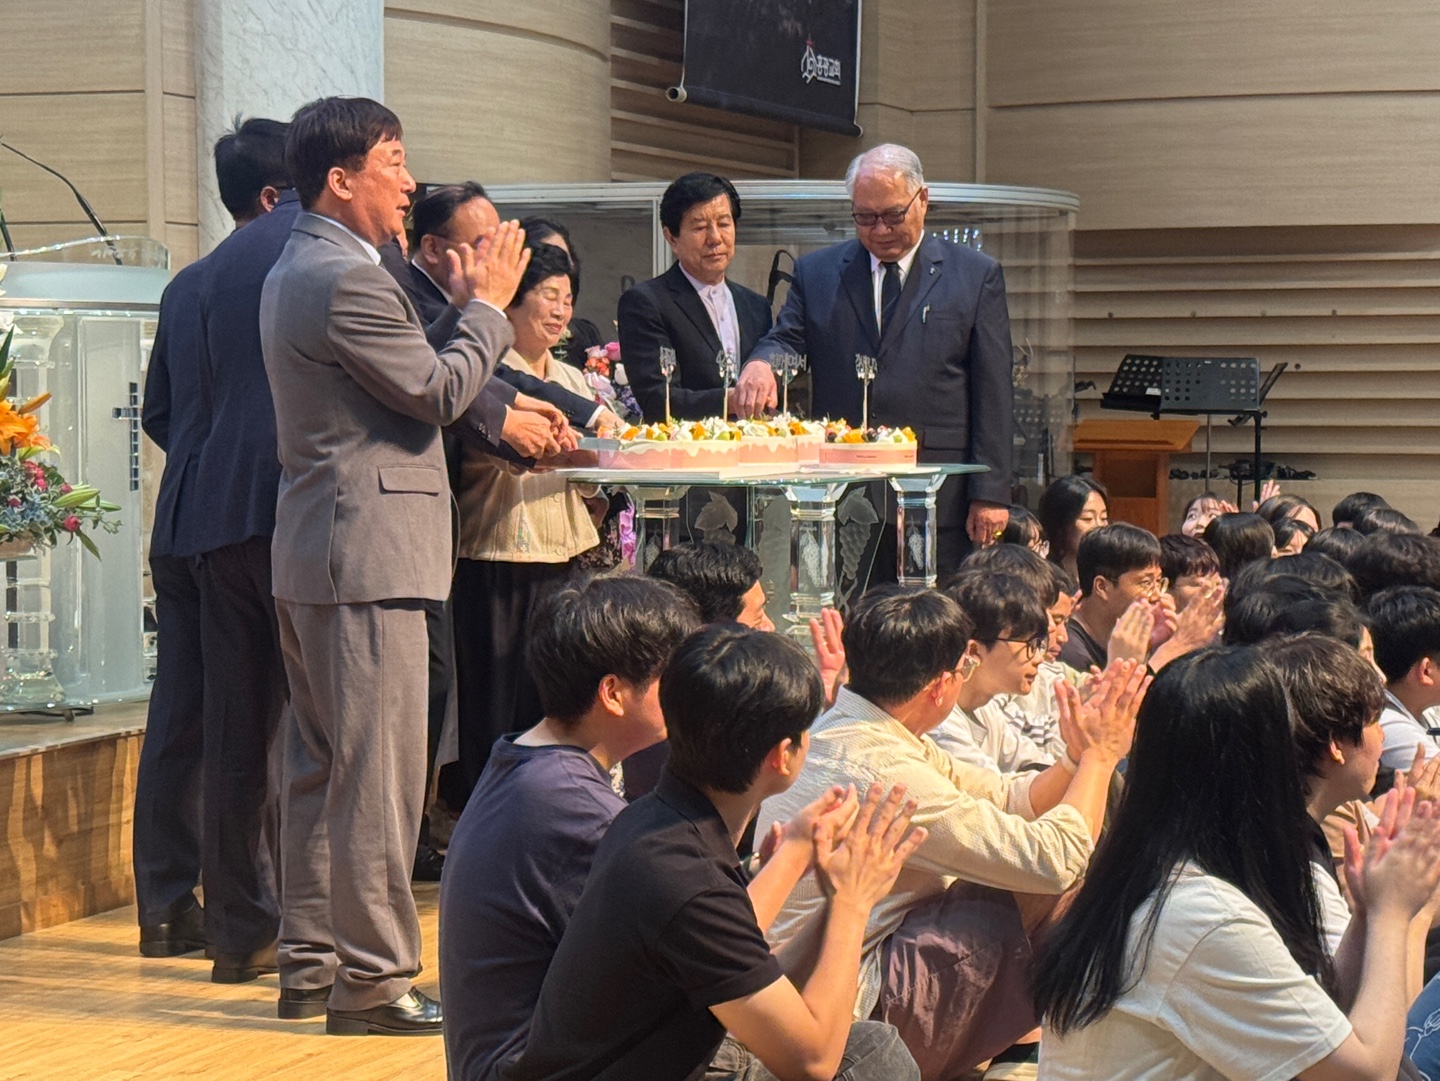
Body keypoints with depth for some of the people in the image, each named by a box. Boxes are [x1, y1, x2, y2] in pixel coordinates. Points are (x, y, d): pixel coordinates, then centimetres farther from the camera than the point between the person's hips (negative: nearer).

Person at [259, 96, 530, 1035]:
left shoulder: (294, 271, 17)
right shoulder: (348, 280, -17)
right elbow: (439, 393, -14)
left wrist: (463, 302, 17)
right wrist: (488, 304, -1)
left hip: (309, 553, 11)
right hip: (367, 552, -11)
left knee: (320, 766, 14)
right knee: (379, 772, -7)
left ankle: (310, 962, 20)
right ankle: (371, 977, -4)